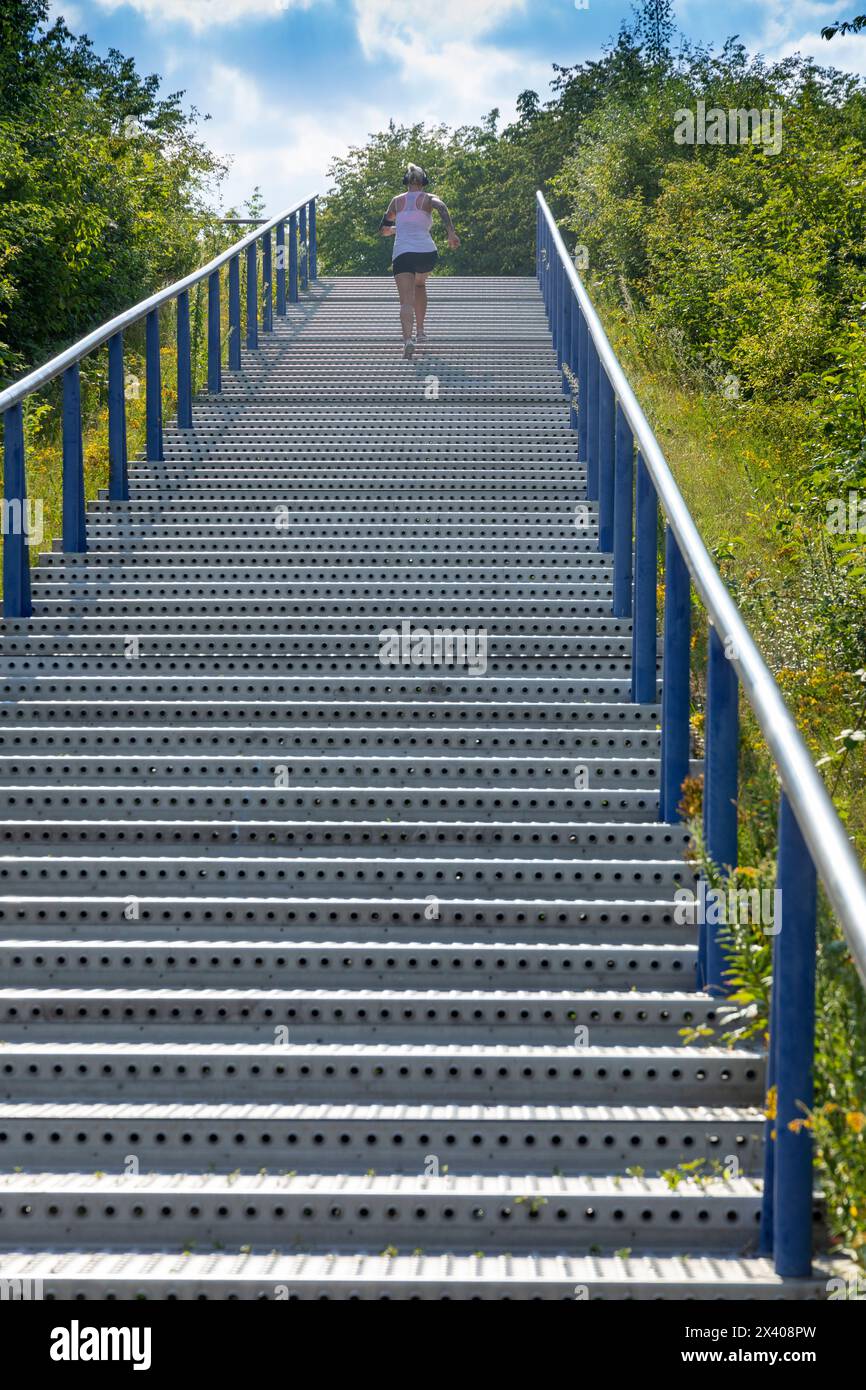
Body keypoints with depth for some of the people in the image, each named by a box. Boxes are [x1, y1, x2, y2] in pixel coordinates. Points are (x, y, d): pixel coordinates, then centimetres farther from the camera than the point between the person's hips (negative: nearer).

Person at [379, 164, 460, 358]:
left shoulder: (397, 201, 17)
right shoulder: (428, 198, 11)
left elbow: (384, 229, 26)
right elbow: (441, 207, -14)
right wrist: (451, 233, -20)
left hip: (402, 253, -1)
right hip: (426, 252, 1)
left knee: (406, 301, -10)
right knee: (420, 284, 32)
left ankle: (408, 338, -36)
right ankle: (420, 331, 28)